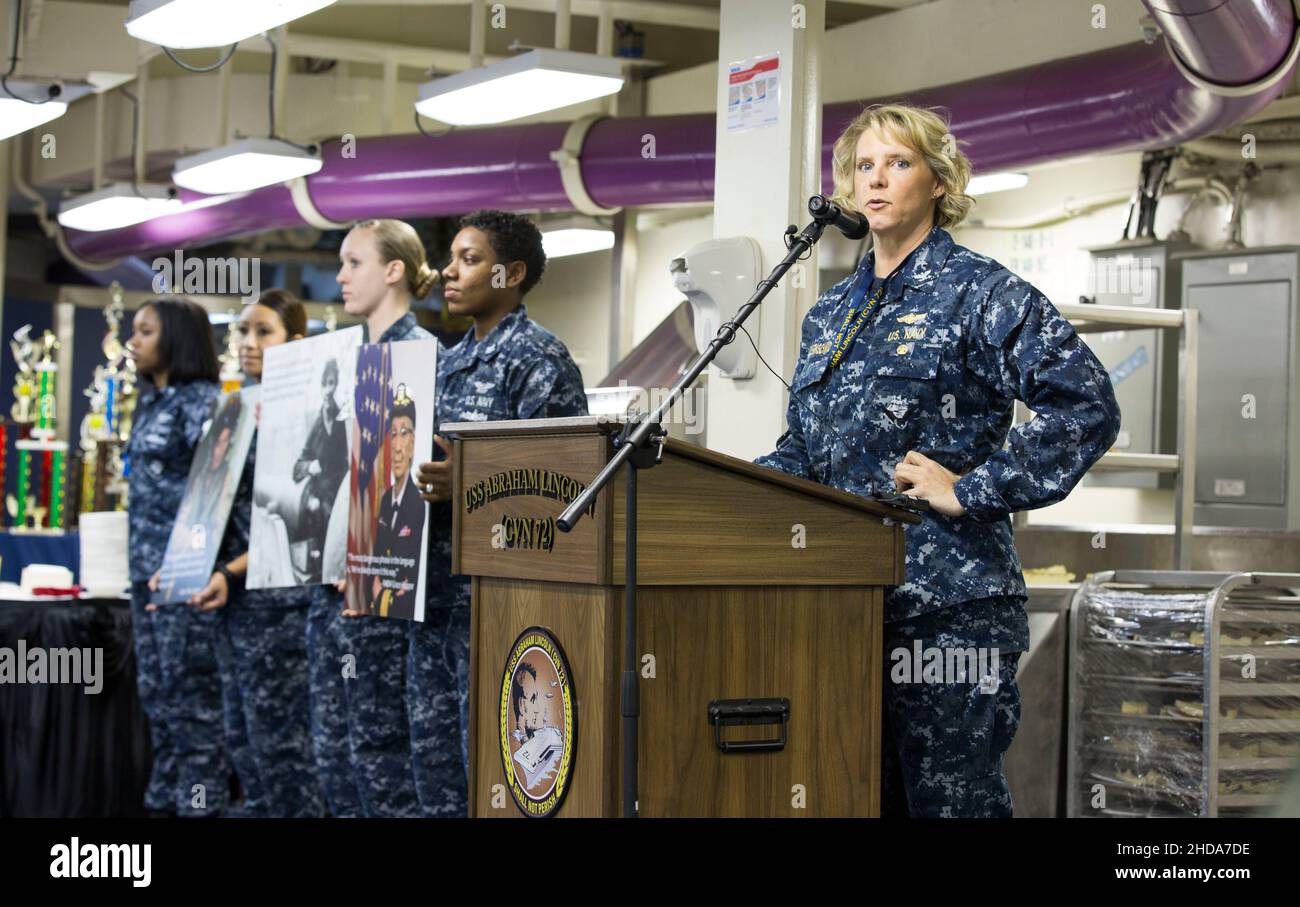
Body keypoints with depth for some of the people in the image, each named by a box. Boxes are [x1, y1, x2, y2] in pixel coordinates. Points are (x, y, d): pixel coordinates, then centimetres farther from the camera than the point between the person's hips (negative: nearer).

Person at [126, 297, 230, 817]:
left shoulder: (201, 399, -9)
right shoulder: (151, 403, 17)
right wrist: (142, 563, 18)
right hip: (148, 566, 9)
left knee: (190, 693, -5)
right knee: (156, 690, 10)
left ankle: (200, 801, 0)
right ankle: (165, 798, 17)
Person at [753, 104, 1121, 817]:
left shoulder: (980, 292, -3)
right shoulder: (829, 314, 18)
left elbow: (1085, 405, -14)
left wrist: (971, 489, -15)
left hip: (947, 602, -7)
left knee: (951, 797, -3)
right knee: (863, 792, 11)